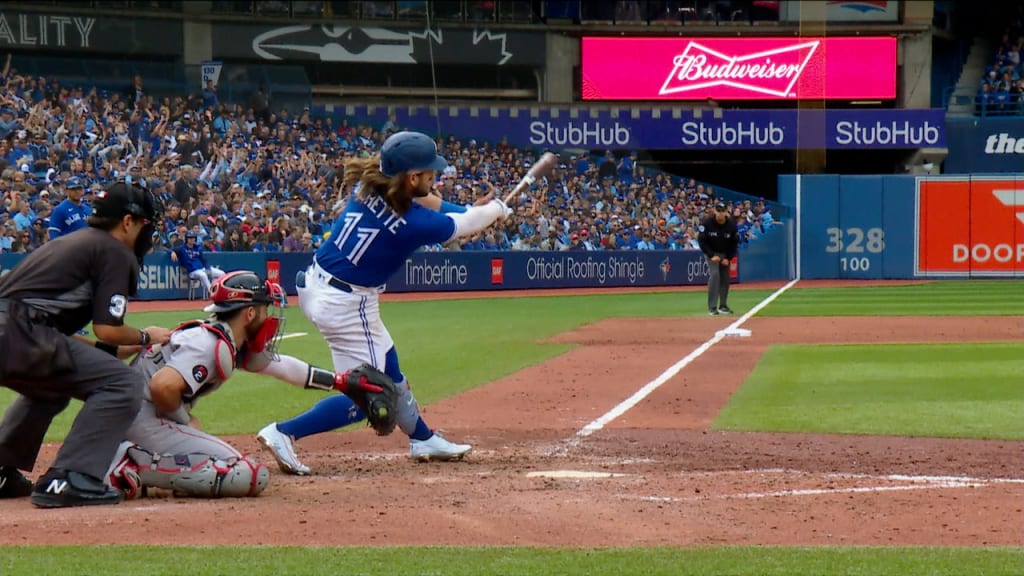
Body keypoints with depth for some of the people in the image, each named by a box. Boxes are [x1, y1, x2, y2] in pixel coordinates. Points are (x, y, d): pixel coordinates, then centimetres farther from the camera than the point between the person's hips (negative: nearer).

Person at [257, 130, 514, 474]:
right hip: (347, 306, -9)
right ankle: (283, 433, -11)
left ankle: (423, 440, 41)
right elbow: (462, 225, -3)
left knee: (388, 365, 25)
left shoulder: (365, 187, -4)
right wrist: (496, 210, 19)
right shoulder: (413, 223, -21)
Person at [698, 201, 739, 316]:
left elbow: (735, 242, -1)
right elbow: (701, 240, -15)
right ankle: (712, 307, -18)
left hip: (725, 254, 4)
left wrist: (728, 258, -8)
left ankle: (723, 306, 18)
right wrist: (711, 255, -20)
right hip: (711, 252, -4)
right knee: (714, 274, -19)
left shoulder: (732, 224, -13)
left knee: (725, 278, 4)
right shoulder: (707, 222, -21)